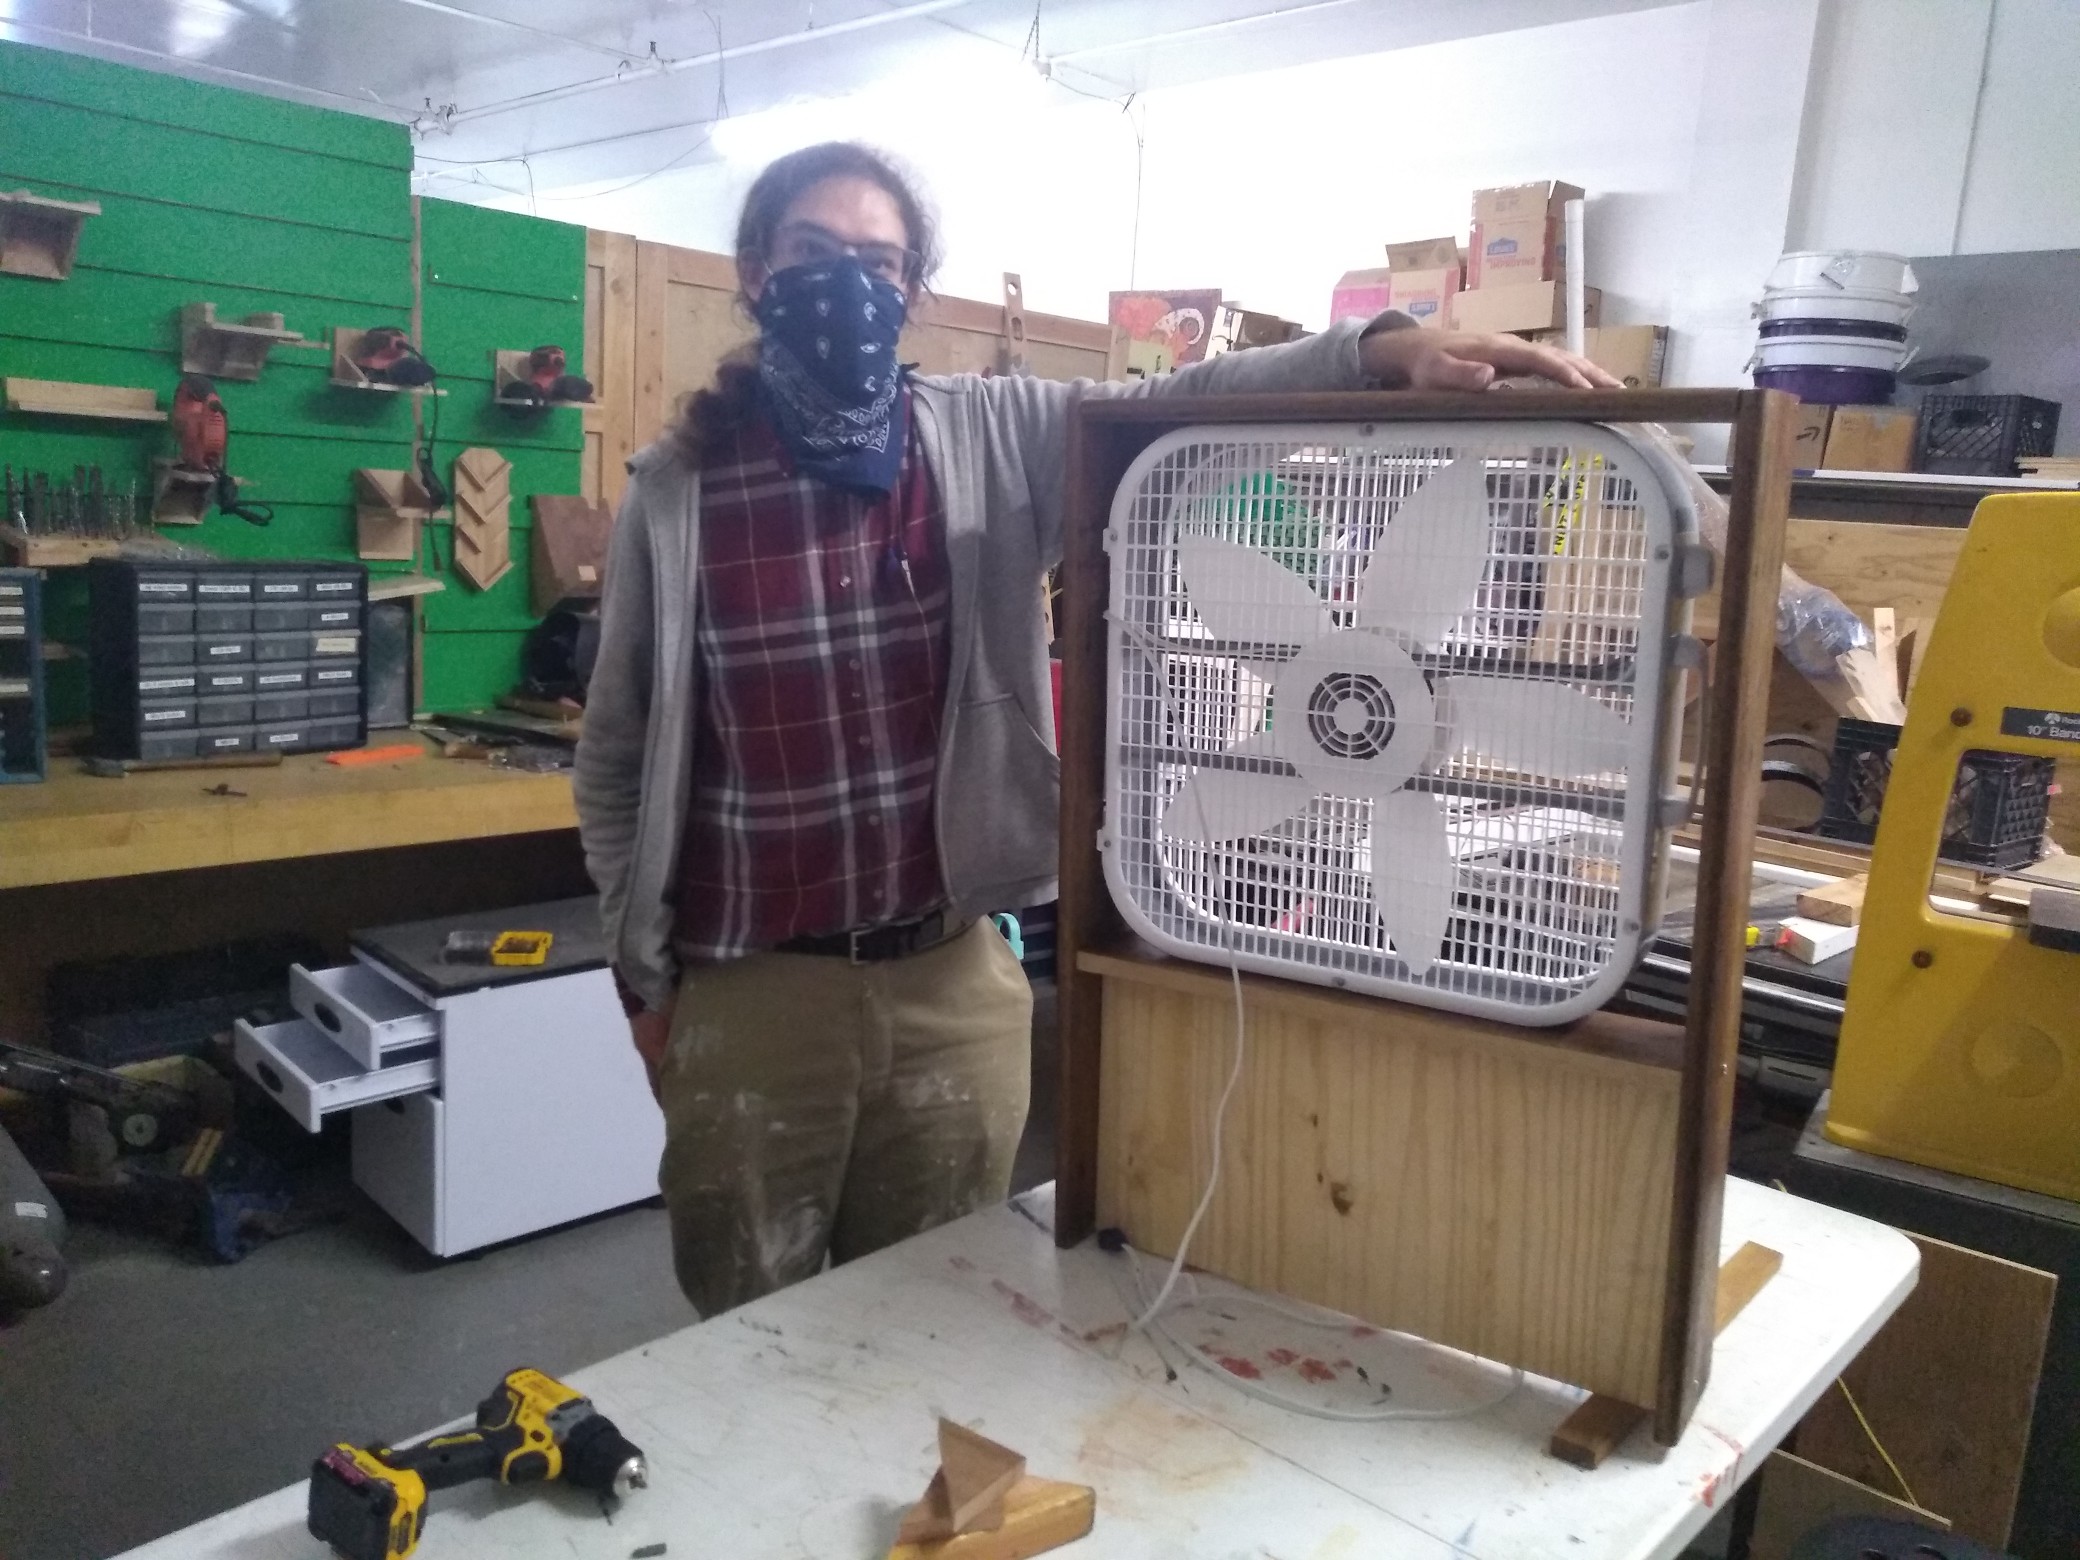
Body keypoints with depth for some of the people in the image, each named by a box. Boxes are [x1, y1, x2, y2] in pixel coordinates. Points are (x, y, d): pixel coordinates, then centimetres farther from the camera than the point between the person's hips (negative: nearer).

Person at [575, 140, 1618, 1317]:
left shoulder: (990, 440, 0)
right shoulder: (675, 488, -3)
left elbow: (1178, 406, -12)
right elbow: (620, 756, 3)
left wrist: (1381, 349, -29)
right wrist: (646, 976, 3)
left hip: (954, 983, 1)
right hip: (750, 992, -1)